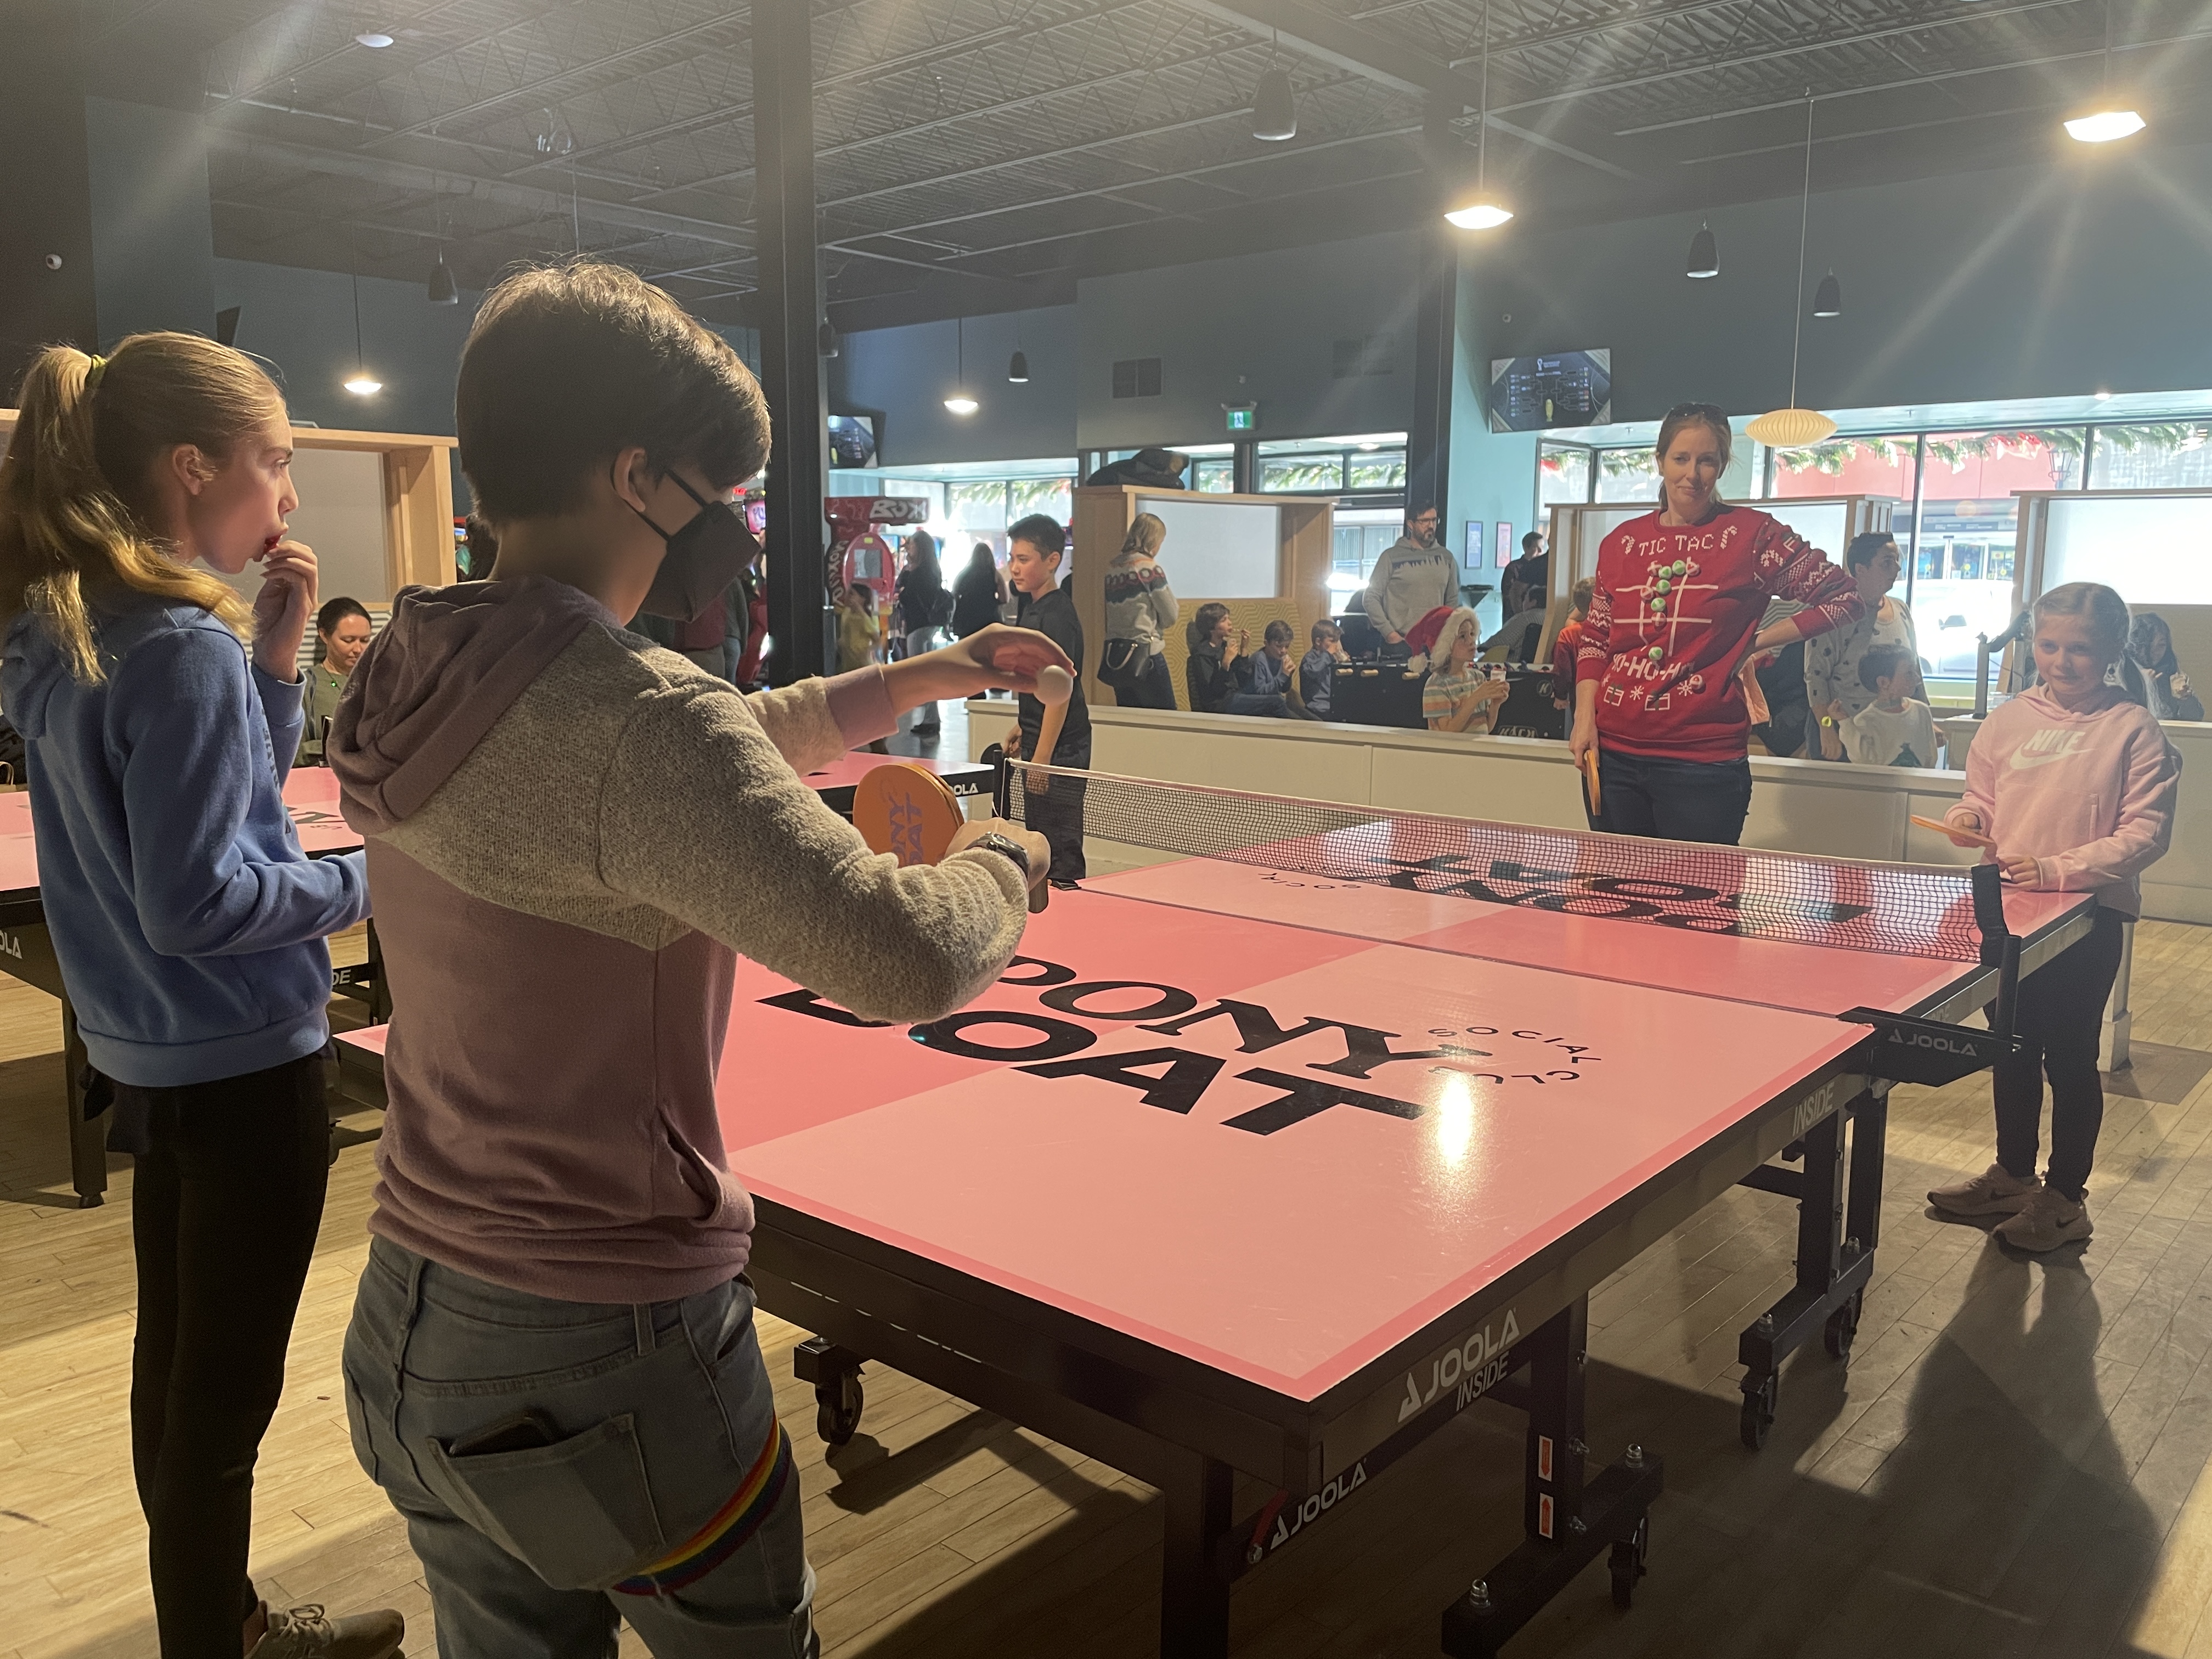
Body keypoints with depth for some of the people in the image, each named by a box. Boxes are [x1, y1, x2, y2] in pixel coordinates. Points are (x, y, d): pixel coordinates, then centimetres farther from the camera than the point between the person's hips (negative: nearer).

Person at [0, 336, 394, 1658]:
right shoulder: (185, 645, -22)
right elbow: (196, 899, -24)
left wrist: (274, 655, 2)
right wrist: (355, 882, -10)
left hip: (147, 1056, 10)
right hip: (243, 1067, -10)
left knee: (175, 1364, 21)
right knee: (223, 1399, 5)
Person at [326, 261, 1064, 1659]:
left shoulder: (425, 675, 3)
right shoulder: (629, 717, -25)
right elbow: (905, 962, -32)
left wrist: (926, 675, 15)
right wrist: (1002, 854, -12)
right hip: (605, 1359, -8)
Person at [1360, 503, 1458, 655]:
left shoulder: (1446, 557, 12)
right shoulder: (1391, 557, 0)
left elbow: (1453, 600, 19)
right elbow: (1371, 598, -2)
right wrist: (1389, 633, -9)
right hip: (1400, 643, -3)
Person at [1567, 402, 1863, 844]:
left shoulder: (1752, 535, -1)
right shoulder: (1621, 542, 10)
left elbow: (1845, 598, 4)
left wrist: (1759, 641, -3)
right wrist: (1585, 717, 3)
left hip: (1702, 763, -4)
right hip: (1613, 756, 4)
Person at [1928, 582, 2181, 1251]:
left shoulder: (2133, 731, -10)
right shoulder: (2008, 720, 3)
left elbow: (2146, 833, -14)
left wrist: (2059, 868, -24)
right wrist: (1967, 820, -11)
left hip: (2089, 915, -5)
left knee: (2069, 1056, 5)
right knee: (2013, 1049, 17)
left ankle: (2065, 1198, 21)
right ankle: (2013, 1176, 34)